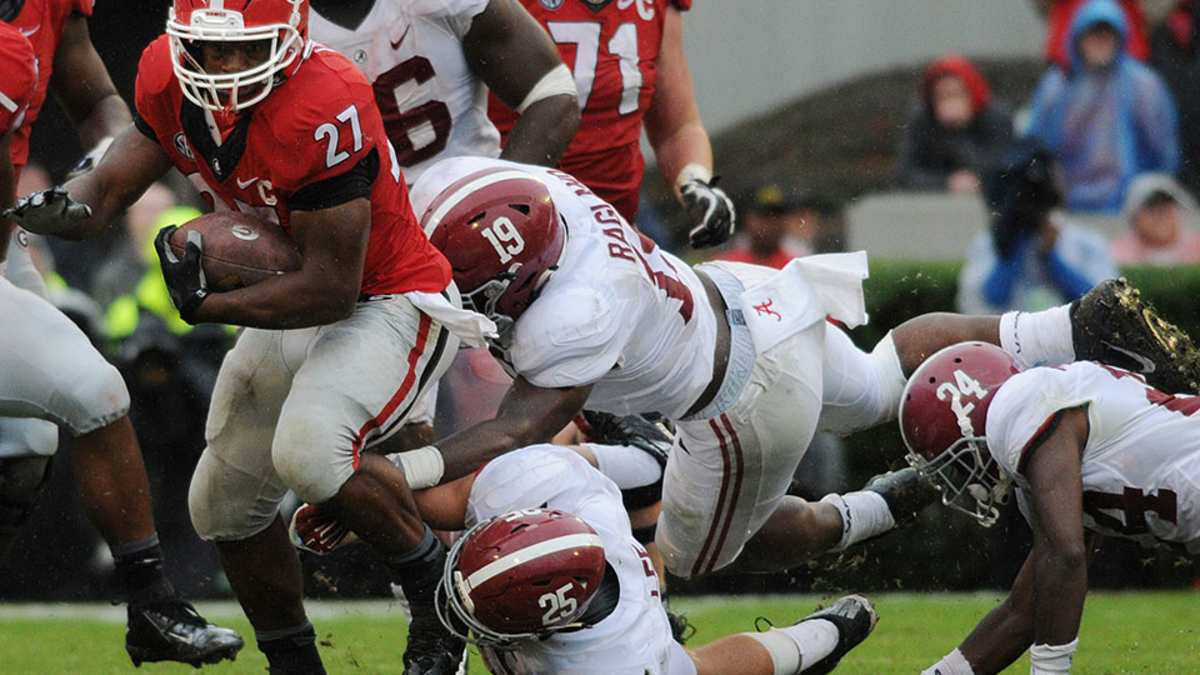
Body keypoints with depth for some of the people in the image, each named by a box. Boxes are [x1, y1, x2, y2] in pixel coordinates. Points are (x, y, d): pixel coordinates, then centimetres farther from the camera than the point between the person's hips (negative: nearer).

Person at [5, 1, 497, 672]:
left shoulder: (324, 109, -33)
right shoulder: (170, 82, -10)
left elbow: (332, 290, -29)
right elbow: (109, 187, -1)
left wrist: (205, 303, -23)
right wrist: (63, 207, -25)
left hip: (391, 303, -9)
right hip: (292, 314, 9)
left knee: (310, 452, -33)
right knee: (225, 505, 15)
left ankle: (439, 592, -9)